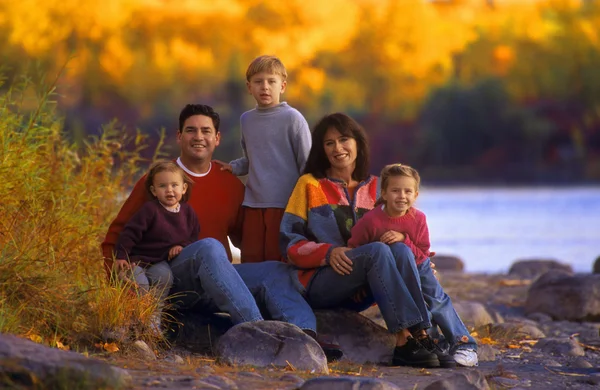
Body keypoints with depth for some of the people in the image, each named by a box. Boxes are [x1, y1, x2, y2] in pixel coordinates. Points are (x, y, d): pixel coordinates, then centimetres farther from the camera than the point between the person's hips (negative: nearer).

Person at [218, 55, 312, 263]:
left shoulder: (293, 118, -5)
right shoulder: (246, 119, 12)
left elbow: (307, 163, -3)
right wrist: (235, 167, 5)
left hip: (285, 205, -5)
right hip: (253, 205, 5)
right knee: (250, 261, 5)